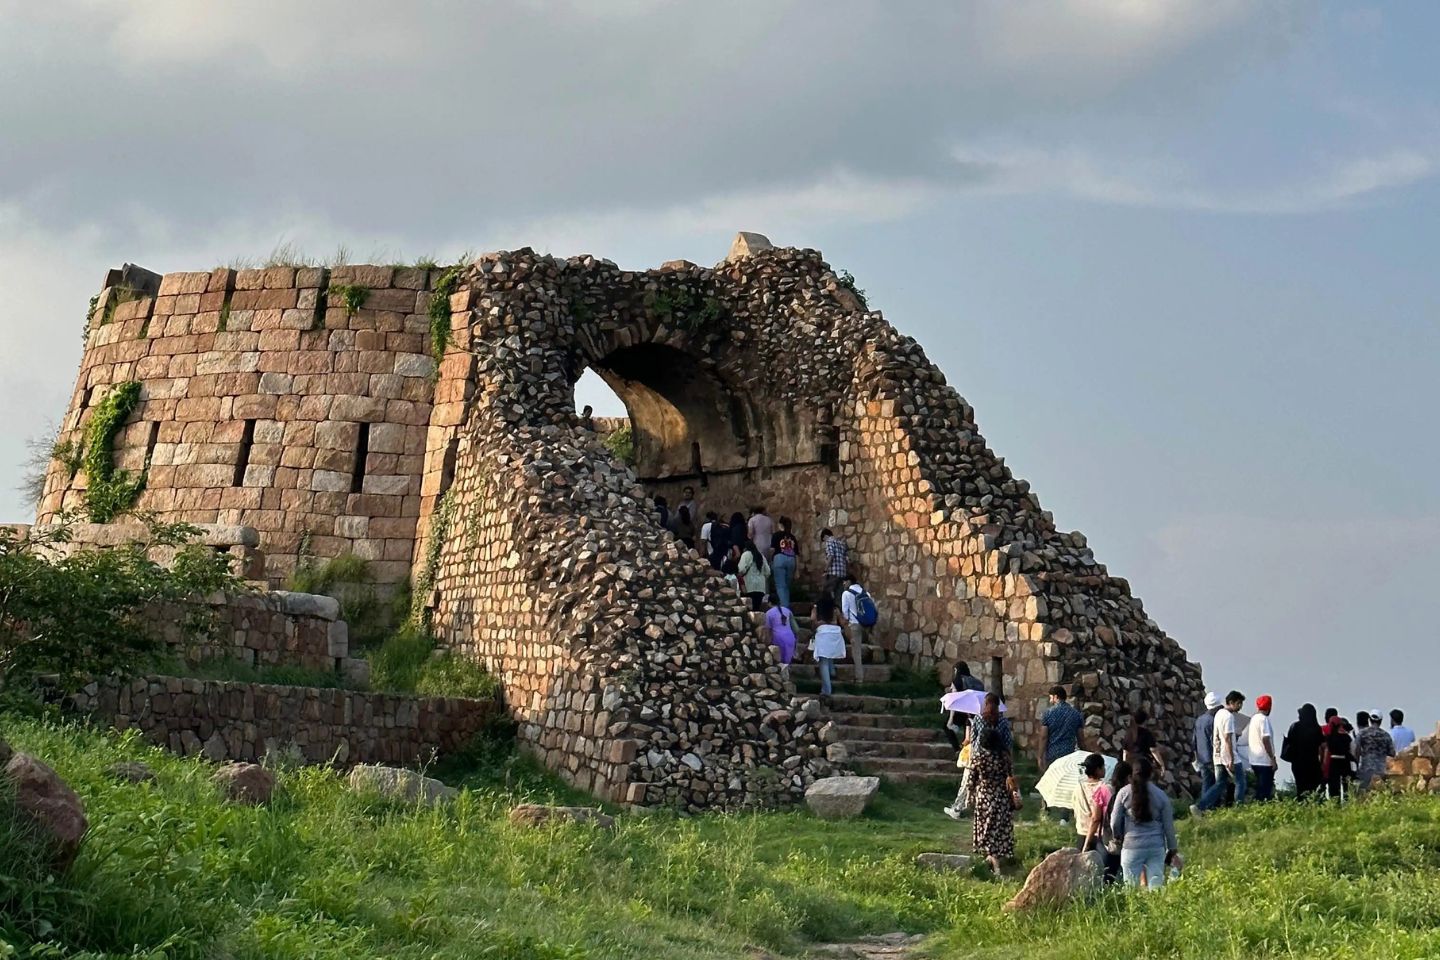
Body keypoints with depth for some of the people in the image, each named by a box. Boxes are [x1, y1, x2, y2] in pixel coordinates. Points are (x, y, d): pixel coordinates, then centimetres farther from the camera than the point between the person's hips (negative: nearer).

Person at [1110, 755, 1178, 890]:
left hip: (1132, 846, -2)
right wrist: (1172, 848, 16)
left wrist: (1118, 837, 21)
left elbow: (1114, 823, 1)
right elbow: (1168, 825, 6)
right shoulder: (1160, 795, 1)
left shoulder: (1124, 793, -3)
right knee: (1156, 886, 5)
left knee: (1131, 888, 3)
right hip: (1156, 847, 2)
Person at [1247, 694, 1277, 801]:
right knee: (1265, 790, -7)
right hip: (1265, 761, -9)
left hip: (1255, 760, 9)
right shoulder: (1263, 719, -13)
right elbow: (1265, 739, -19)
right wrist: (1273, 758, -16)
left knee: (1259, 788, 14)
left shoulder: (1253, 719, 14)